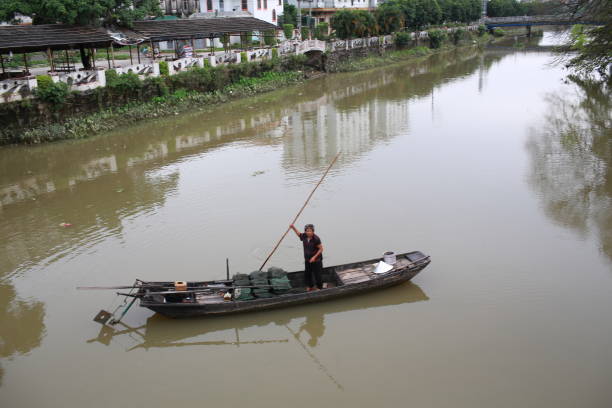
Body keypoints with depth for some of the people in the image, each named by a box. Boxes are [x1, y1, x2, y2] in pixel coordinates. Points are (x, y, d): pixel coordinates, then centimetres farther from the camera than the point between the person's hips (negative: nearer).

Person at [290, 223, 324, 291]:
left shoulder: (316, 239, -22)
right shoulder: (304, 236, -5)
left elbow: (321, 249, -16)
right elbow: (299, 234, 19)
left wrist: (314, 257, -22)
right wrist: (293, 227, 7)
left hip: (316, 260, -6)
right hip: (307, 260, 6)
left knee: (317, 274, 0)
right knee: (307, 273, 13)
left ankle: (319, 287, 19)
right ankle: (310, 286, 32)